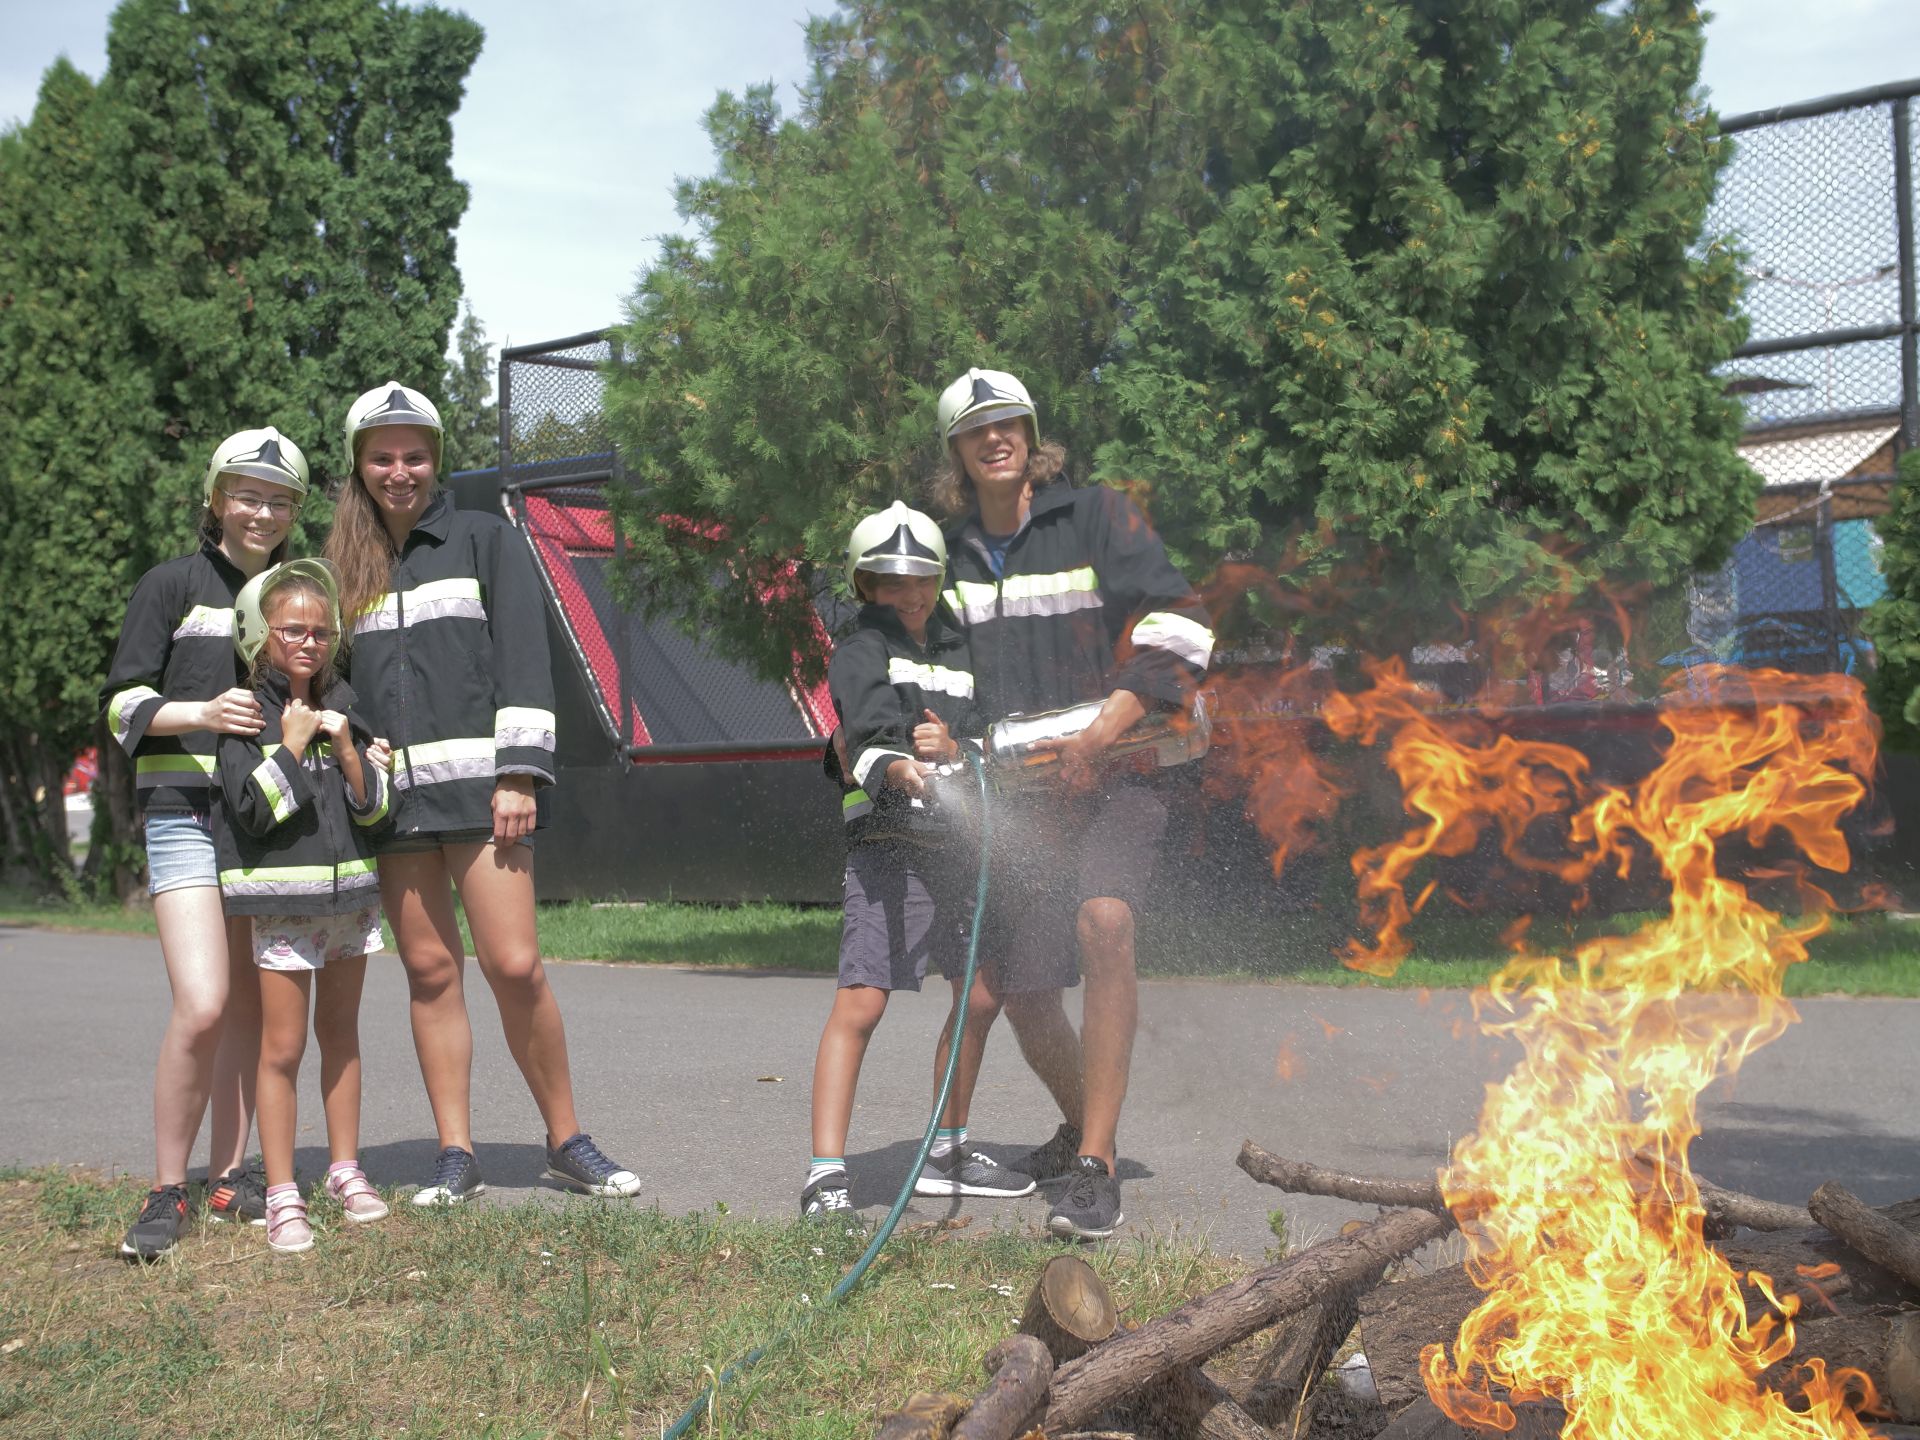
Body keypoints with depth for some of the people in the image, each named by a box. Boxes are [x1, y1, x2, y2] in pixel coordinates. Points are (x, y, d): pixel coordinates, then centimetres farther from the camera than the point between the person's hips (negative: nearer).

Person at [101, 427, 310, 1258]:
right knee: (201, 1006, -16)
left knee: (251, 1006, 7)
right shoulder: (171, 586, 2)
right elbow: (122, 702, -3)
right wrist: (201, 712, -21)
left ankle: (228, 1176, 18)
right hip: (187, 813, -5)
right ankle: (166, 1191, -3)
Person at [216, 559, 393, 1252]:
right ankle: (282, 1196, -1)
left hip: (351, 890, 5)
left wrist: (346, 748, -9)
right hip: (282, 898, -5)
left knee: (340, 1034, 13)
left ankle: (346, 1170, 23)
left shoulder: (342, 706, 9)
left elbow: (375, 806, 5)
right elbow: (254, 810, -14)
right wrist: (291, 745, -14)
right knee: (282, 1047, -5)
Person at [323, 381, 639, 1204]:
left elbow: (524, 658, 0)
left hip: (475, 780, -3)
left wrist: (518, 775, -9)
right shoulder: (346, 567, 17)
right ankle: (456, 1155, 8)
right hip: (389, 790, 3)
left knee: (515, 965, -9)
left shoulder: (483, 539, 7)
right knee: (430, 972, 2)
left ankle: (567, 1142, 4)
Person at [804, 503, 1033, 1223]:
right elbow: (868, 732, -19)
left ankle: (946, 1152, 28)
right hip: (889, 845, -7)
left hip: (957, 846, 7)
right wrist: (897, 769, -40)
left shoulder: (956, 655, 20)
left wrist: (954, 749, -9)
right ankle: (826, 1174, -16)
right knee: (860, 1001, -16)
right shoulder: (860, 653, 0)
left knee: (980, 996, 13)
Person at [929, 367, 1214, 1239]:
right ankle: (1080, 1127, 34)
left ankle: (1097, 1169, -29)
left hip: (1113, 780, -5)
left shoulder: (1096, 518, -2)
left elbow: (1178, 625, -9)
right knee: (1020, 990, 4)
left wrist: (1103, 731, -17)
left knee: (1102, 924, -30)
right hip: (1017, 794, 5)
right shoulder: (952, 555, 13)